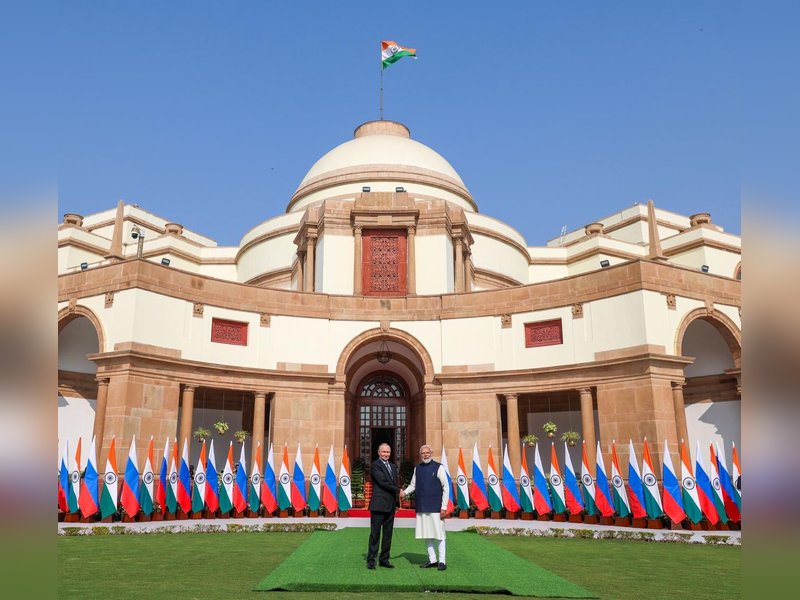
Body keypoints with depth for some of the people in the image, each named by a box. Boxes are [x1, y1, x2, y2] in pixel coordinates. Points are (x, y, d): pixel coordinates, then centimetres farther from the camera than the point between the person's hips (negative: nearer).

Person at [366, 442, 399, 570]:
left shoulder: (393, 467, 17)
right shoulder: (375, 465, -7)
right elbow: (382, 482, -16)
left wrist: (397, 503, 15)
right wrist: (399, 490, -8)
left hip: (390, 505, 7)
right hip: (379, 505, -7)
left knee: (388, 534, 10)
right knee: (375, 533, -1)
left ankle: (384, 559, 18)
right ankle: (371, 560, 6)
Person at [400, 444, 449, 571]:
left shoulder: (438, 467, -5)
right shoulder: (417, 468, 8)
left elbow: (446, 487, -6)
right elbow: (413, 485, 15)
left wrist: (444, 507, -11)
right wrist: (404, 492, -6)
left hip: (435, 507, -5)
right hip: (422, 508, 5)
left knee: (439, 534, 0)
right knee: (426, 534, 11)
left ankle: (442, 561, 9)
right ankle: (432, 560, 22)